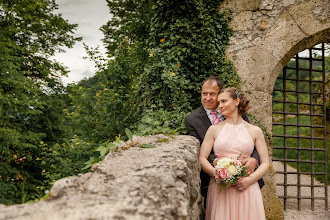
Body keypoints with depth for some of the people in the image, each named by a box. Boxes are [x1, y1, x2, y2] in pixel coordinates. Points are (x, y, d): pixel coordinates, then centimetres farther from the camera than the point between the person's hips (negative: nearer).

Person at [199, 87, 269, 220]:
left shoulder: (255, 131, 8)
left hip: (246, 188, 0)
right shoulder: (214, 129, 8)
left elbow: (265, 163, 6)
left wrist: (250, 179, -10)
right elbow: (202, 159, 3)